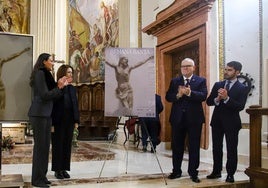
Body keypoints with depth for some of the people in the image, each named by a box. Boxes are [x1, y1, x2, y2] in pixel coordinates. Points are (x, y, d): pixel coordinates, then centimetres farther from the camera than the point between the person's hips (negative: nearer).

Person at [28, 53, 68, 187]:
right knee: (40, 145, -5)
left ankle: (42, 176, 17)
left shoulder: (46, 75, 17)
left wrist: (59, 86, 3)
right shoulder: (40, 73, -10)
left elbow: (51, 94, 15)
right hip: (39, 114, -9)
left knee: (45, 145, 10)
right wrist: (59, 87, -8)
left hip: (46, 114, 9)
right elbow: (44, 95, -16)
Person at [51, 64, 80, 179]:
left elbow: (75, 105, 11)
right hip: (58, 122, -5)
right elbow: (51, 106, -11)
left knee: (67, 145, 9)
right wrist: (52, 124, -14)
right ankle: (57, 170, 15)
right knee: (58, 145, 5)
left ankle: (64, 169, 19)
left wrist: (76, 121, 6)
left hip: (69, 121, 5)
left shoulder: (72, 88, 9)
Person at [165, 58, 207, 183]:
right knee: (176, 146, 10)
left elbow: (203, 96, -13)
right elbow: (168, 97, 0)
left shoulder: (201, 80, 1)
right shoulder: (174, 81, 9)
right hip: (177, 118, 3)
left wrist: (190, 93, -28)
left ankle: (193, 172, 16)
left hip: (194, 118, -2)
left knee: (194, 147, 5)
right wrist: (178, 95, -20)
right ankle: (176, 171, 22)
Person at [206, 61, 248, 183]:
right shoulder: (217, 85, 7)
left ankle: (230, 174, 14)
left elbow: (240, 106, -17)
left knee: (231, 149, 4)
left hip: (231, 122, -4)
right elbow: (208, 101, 2)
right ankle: (216, 171, 24)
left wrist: (226, 98, -28)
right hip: (217, 121, 4)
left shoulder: (242, 88, -6)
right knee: (216, 148, 12)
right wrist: (217, 99, -19)